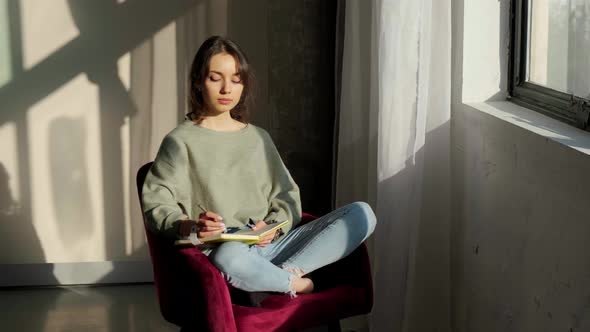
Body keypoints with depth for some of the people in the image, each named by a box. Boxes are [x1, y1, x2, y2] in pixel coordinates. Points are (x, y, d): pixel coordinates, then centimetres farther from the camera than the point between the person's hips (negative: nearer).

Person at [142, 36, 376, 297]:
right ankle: (296, 282, -13)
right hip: (222, 250, -5)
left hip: (270, 245, 5)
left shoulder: (258, 138, 20)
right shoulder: (181, 141, 5)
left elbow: (286, 194, 19)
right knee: (231, 256, -45)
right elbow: (156, 204, -4)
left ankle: (281, 275, -21)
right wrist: (189, 226, -25)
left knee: (361, 214, -11)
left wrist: (275, 226, -4)